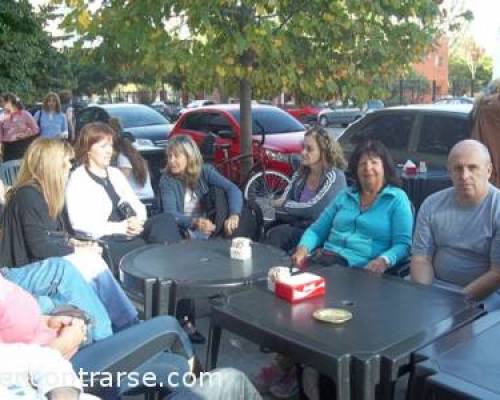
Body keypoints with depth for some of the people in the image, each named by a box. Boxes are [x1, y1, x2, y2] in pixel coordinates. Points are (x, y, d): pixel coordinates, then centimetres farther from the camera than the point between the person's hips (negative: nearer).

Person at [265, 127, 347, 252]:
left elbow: (313, 210, -18)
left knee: (277, 234, -26)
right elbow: (283, 201, 6)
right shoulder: (301, 173, 8)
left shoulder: (334, 177, -12)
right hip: (298, 226, 6)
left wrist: (284, 204, -5)